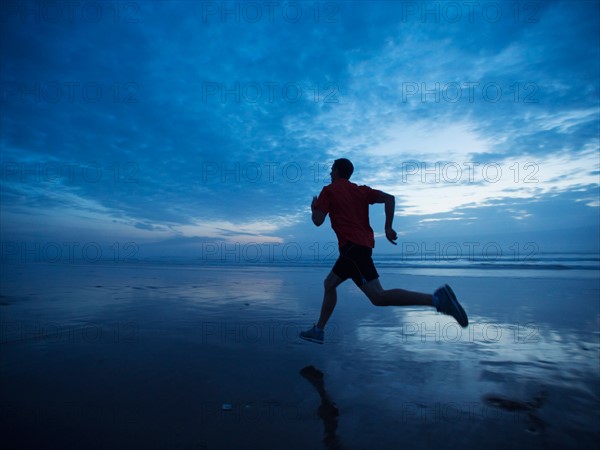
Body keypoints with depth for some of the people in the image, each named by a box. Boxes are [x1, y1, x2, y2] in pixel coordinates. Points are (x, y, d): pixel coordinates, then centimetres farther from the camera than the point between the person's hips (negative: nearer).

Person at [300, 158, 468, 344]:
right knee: (329, 284, 18)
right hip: (364, 244, 8)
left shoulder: (329, 190, 3)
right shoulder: (361, 190, 19)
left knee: (378, 297, -16)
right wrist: (388, 227, 6)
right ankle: (318, 330, 21)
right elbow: (389, 198, 6)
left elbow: (317, 221, -3)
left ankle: (436, 298, -27)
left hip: (351, 246, -8)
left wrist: (314, 207, 18)